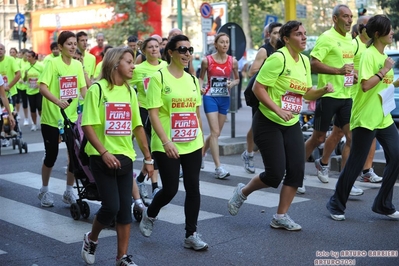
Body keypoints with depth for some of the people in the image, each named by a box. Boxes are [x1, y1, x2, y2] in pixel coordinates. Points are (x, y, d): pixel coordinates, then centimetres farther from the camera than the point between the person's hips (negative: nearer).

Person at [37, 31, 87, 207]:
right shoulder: (53, 63, -11)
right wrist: (57, 101, -35)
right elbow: (42, 87, -19)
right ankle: (44, 191, 27)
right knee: (51, 155, 6)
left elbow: (82, 87, 8)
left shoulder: (78, 65, 5)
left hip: (72, 117, 4)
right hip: (52, 118, -4)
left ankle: (69, 192, 18)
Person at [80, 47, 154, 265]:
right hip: (102, 158, -5)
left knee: (125, 209, 4)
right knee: (111, 206, -8)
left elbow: (137, 126, 12)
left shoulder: (129, 91, 9)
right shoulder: (97, 89, -8)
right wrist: (104, 152, -22)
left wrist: (148, 158, 12)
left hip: (125, 157, 5)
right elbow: (87, 125, -13)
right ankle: (91, 239, 21)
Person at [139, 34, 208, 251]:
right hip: (167, 146, -5)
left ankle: (191, 235, 15)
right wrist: (166, 141, -21)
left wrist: (201, 139, 15)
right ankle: (149, 215, 30)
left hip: (192, 145, 5)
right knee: (170, 189, -1)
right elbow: (153, 113, -13)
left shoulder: (192, 79, 10)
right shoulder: (159, 77, -9)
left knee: (193, 187, 3)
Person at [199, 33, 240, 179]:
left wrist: (232, 83, -10)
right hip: (210, 97, -4)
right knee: (215, 132, -12)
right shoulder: (207, 60, -5)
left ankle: (201, 153, 36)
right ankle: (218, 168, -12)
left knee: (216, 133, 12)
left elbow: (237, 79, 12)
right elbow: (201, 77, 7)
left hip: (225, 98, 4)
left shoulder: (233, 61, 0)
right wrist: (200, 88, -12)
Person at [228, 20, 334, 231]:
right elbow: (258, 88, -18)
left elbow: (307, 93, 16)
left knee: (297, 170, 0)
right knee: (275, 173, -7)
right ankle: (242, 192, 22)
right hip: (268, 123, -7)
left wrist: (323, 90, -4)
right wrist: (278, 110, -26)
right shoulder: (278, 58, -17)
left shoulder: (305, 61, 7)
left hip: (291, 125, 8)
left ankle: (280, 217, 13)